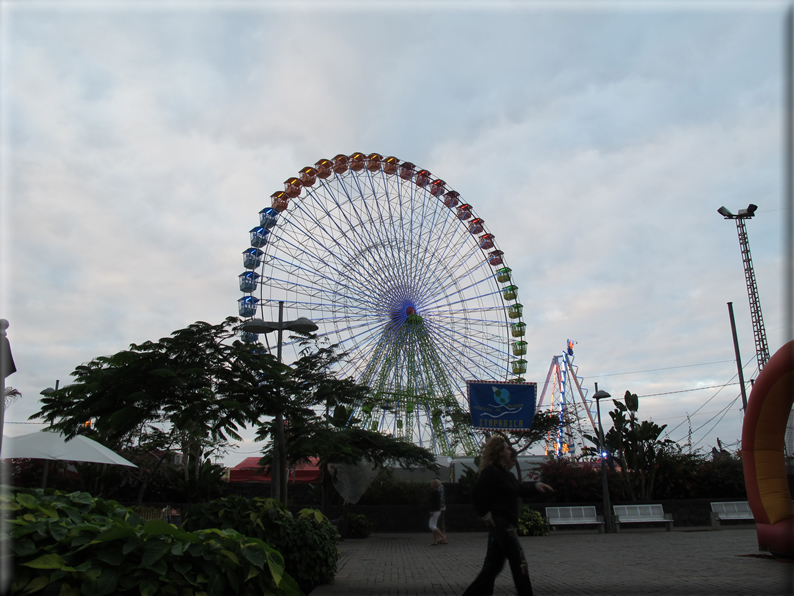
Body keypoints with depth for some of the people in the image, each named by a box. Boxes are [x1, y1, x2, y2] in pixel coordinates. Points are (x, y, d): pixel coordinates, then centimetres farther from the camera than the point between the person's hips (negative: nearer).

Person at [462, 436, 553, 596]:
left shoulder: (506, 473, 16)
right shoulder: (491, 471, -14)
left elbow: (521, 490, 26)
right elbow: (477, 493, -23)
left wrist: (537, 485, 10)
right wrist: (486, 515, -18)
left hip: (505, 524, 10)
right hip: (499, 522, -10)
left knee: (493, 565, 12)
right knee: (519, 561, -4)